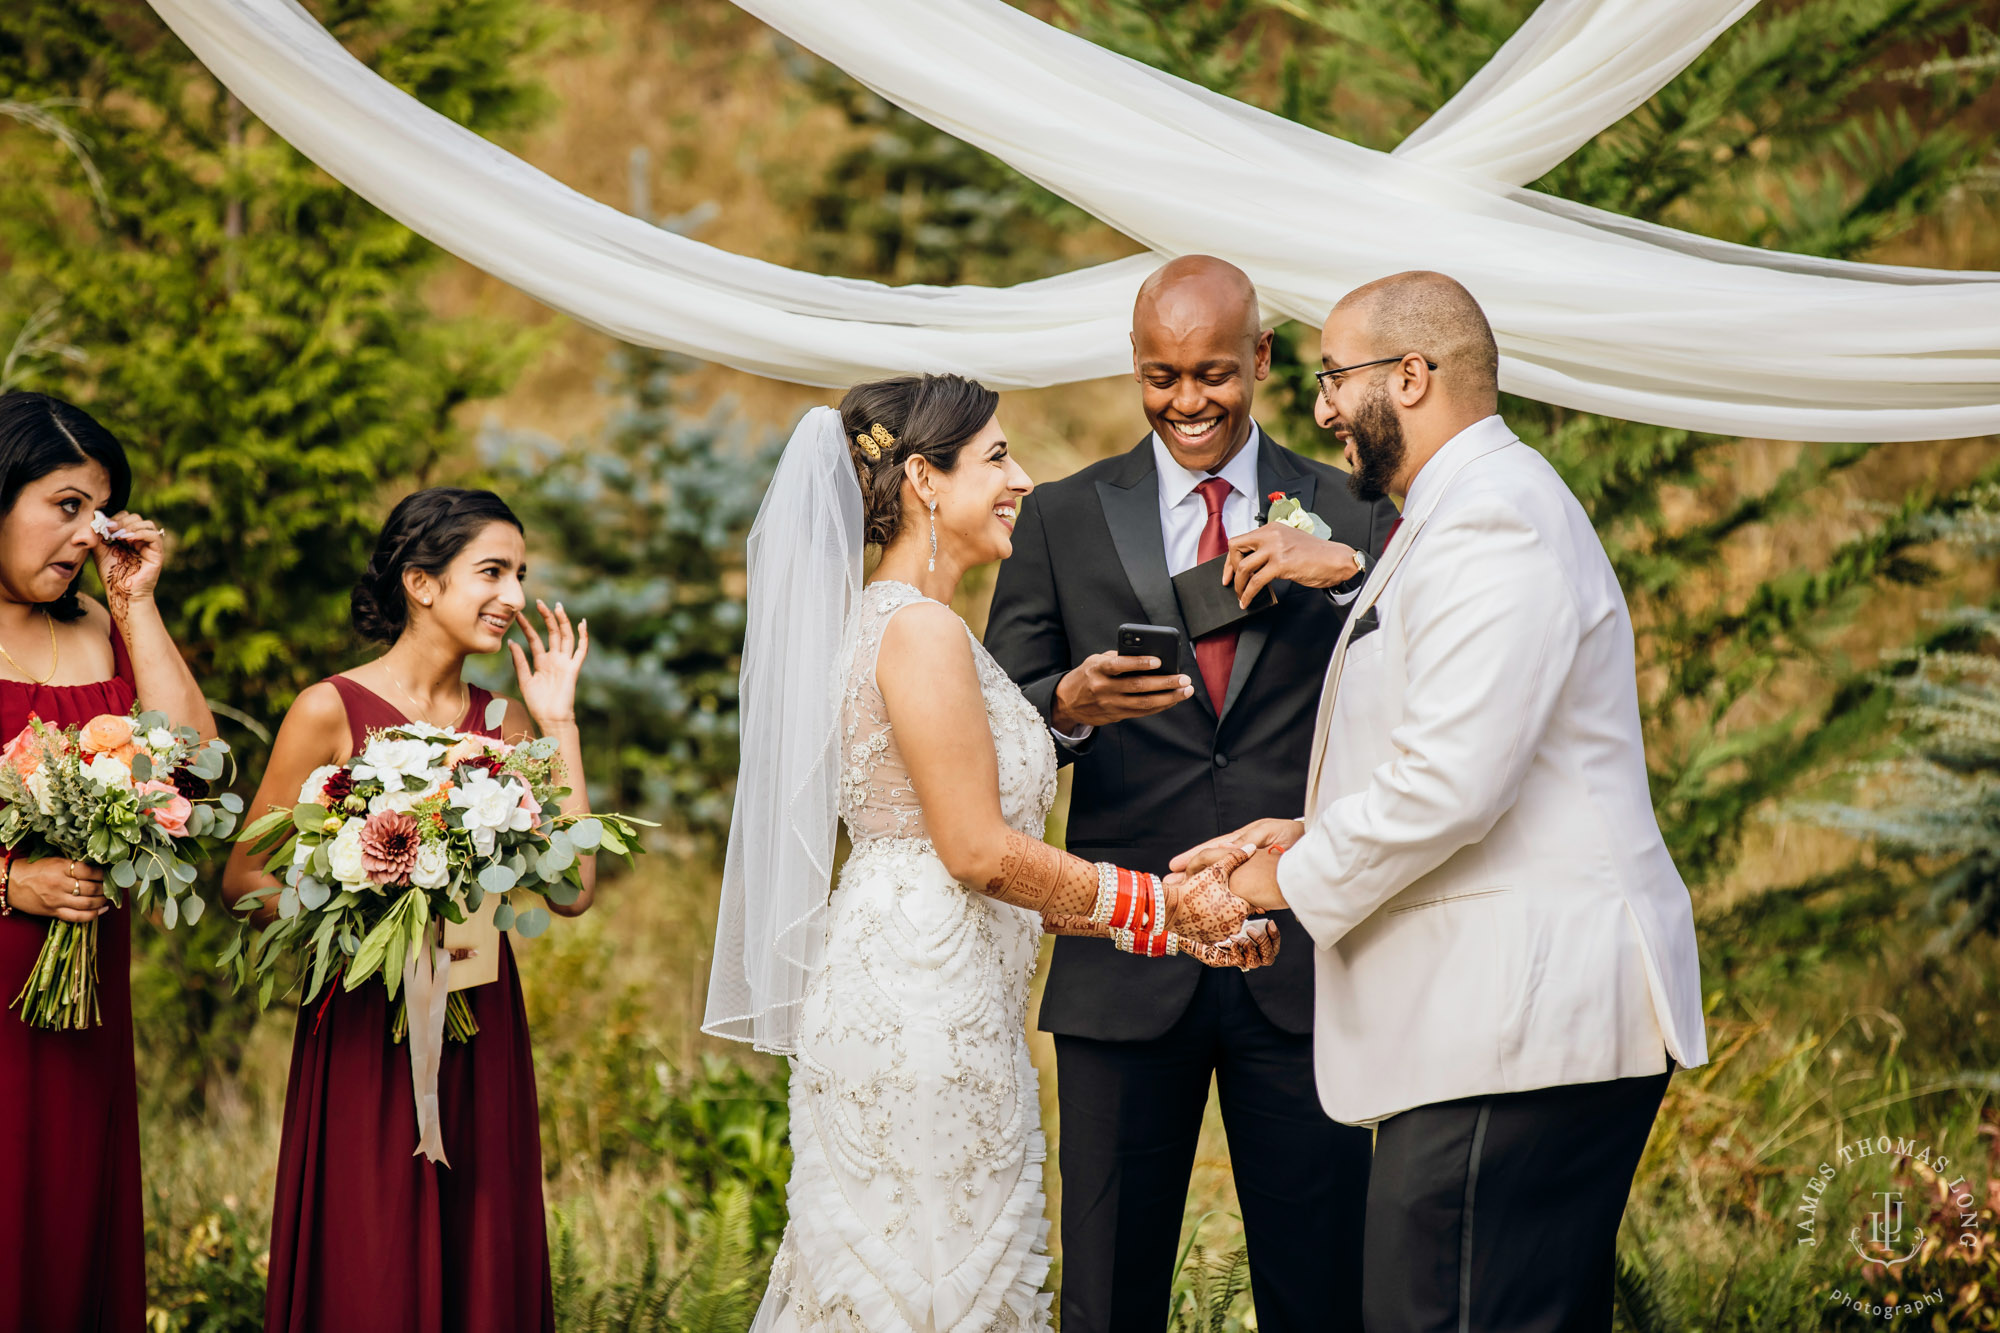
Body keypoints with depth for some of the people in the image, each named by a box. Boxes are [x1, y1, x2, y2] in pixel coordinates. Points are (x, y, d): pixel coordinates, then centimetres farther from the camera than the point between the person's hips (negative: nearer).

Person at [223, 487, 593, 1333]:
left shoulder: (504, 719, 7)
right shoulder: (332, 711, -6)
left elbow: (572, 888, -1)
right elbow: (245, 876, -2)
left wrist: (557, 722, 0)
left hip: (480, 1032, 4)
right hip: (367, 1027, -4)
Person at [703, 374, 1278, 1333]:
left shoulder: (884, 622, 17)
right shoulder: (922, 631, -13)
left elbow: (975, 866, 16)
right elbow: (979, 851, -17)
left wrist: (1167, 927, 14)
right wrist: (1157, 904, -7)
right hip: (925, 1010, -10)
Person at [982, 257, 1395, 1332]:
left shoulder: (1348, 514, 8)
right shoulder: (1063, 521, 8)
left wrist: (1349, 569, -19)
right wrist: (1070, 703, -17)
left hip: (1300, 963, 0)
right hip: (1124, 963, 0)